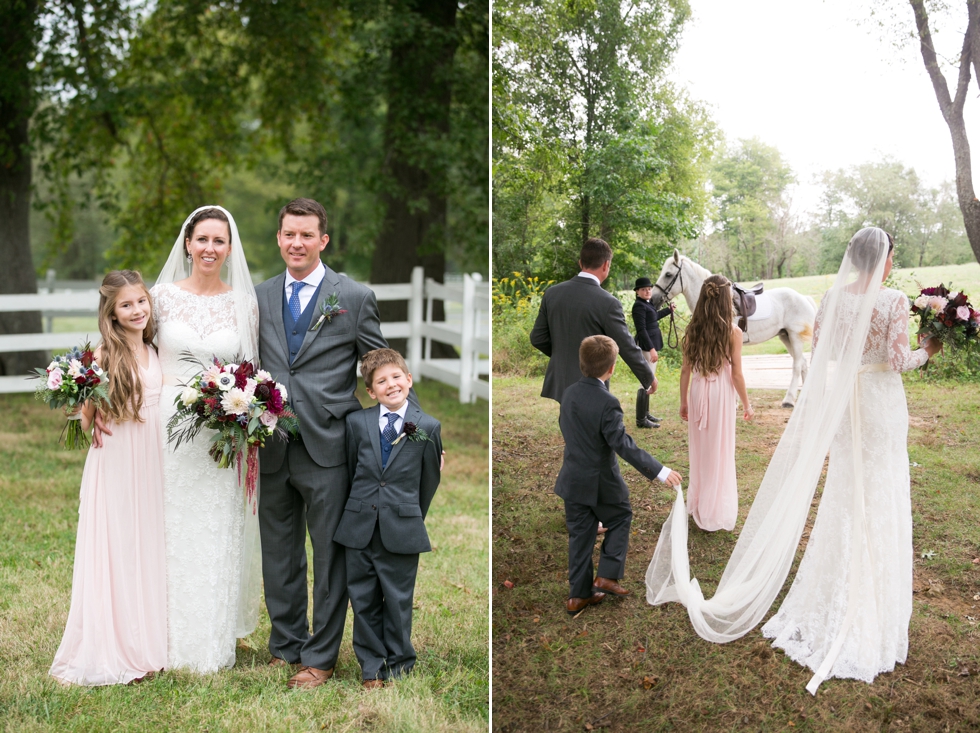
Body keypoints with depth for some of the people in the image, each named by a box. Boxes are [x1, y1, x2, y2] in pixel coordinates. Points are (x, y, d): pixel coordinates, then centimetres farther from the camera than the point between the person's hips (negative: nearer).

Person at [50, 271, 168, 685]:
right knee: (114, 553, 1)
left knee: (149, 550, 11)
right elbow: (87, 422, -8)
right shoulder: (103, 357, -8)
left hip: (151, 466, 5)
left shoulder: (156, 352, 8)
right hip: (114, 467, -5)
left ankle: (147, 644, 22)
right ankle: (111, 650, 12)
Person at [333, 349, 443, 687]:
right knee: (364, 601, 10)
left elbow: (430, 480, 7)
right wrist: (361, 509, 12)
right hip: (360, 528, 2)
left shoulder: (428, 427, -3)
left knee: (398, 602, 7)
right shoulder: (356, 422, 2)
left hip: (402, 531, -2)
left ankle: (398, 666, 25)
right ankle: (372, 667, 24)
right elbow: (351, 471, 11)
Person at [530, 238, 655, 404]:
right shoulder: (608, 303, -16)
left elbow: (537, 338, 5)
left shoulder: (552, 293, -1)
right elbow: (628, 348, -10)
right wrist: (649, 378, 5)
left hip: (558, 385, 5)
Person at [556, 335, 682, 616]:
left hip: (573, 479, 6)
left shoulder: (569, 393, -2)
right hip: (601, 482, -6)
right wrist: (660, 471, -27)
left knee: (580, 534, 14)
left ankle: (578, 595, 19)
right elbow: (623, 444, -27)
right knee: (620, 519, 20)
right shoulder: (607, 403, -24)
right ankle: (607, 575, 14)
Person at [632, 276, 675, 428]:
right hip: (646, 347, -11)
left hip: (651, 346, 11)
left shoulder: (646, 304, 14)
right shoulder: (639, 306, -15)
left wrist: (668, 310, 48)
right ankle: (641, 419, -6)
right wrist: (651, 349, -26)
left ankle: (645, 414, 26)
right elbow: (641, 330, -22)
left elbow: (654, 317, 34)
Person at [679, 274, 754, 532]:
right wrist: (746, 404, 2)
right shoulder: (733, 332, -13)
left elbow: (685, 370, 0)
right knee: (720, 453, 9)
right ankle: (717, 513, 18)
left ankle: (698, 506, 27)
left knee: (699, 452, 16)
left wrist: (683, 402, 11)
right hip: (721, 394, -3)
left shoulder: (692, 330, -4)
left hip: (698, 394, 3)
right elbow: (737, 375, -10)